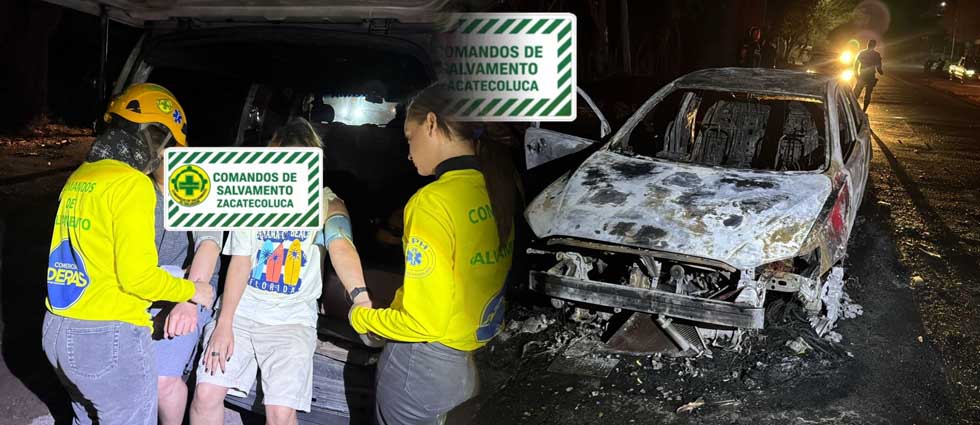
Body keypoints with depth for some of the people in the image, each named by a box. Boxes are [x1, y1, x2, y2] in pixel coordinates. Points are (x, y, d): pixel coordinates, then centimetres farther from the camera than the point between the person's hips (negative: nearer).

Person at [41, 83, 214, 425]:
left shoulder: (79, 178, 11)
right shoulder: (132, 183, -14)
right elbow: (136, 275, -19)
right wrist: (191, 290, -4)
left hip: (58, 331, 8)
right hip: (109, 337, -8)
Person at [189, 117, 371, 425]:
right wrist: (223, 324, -8)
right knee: (206, 394, -10)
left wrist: (360, 294, -44)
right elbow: (240, 262, 2)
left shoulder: (327, 203, -3)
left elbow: (340, 246, -24)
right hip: (241, 310, 2)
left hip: (292, 319, -2)